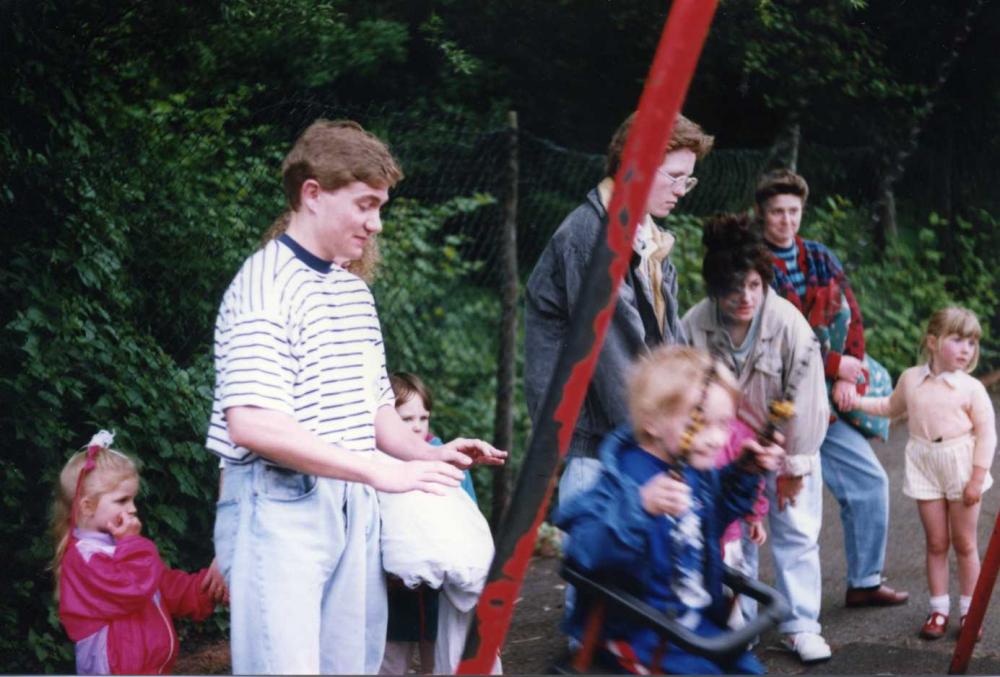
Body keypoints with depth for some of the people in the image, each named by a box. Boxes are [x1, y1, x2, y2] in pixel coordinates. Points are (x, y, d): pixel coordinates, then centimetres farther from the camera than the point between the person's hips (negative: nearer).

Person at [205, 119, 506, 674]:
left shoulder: (356, 293, 15)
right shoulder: (265, 288, -12)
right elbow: (253, 424, -23)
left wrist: (427, 456, 3)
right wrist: (382, 472, -24)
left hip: (354, 506, 8)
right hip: (280, 505, -8)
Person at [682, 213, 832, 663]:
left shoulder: (789, 323, -26)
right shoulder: (694, 327, -22)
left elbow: (805, 400, -18)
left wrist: (794, 466, -12)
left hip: (786, 447, -1)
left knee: (796, 533, 1)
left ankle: (800, 625, 11)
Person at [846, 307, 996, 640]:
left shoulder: (972, 388, -9)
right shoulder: (911, 379, 2)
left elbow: (986, 434, -7)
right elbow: (892, 406, 23)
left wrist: (977, 477, -11)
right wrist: (857, 401, 14)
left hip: (960, 464, -2)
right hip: (924, 465, 2)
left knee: (964, 543, 6)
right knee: (936, 542, 6)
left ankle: (969, 610, 16)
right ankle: (939, 609, 13)